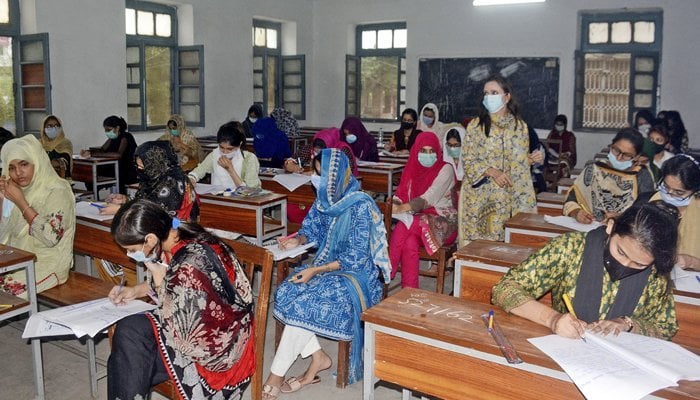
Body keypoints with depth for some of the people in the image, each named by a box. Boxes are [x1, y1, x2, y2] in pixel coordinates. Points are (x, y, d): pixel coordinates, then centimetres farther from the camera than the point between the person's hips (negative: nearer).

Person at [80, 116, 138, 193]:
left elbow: (119, 154, -31)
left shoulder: (125, 137, -16)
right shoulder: (113, 137, 11)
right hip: (117, 170, 8)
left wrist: (95, 154, -31)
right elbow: (102, 149, 14)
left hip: (129, 173, -8)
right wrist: (88, 152, -7)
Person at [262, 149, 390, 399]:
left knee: (303, 304, -25)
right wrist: (299, 240, -7)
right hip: (326, 267, 7)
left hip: (356, 274, -7)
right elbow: (311, 227, 16)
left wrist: (315, 270, -24)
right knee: (286, 295, -16)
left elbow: (355, 257, -20)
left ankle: (275, 377, -12)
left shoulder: (360, 206, -20)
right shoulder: (325, 199, 2)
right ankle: (318, 358, -3)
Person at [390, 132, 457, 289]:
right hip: (417, 219, 4)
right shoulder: (412, 169, 12)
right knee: (410, 242, -32)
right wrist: (395, 205, -21)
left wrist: (403, 208, -28)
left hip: (442, 222, -4)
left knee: (404, 226, -32)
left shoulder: (445, 169, -4)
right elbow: (401, 195, 4)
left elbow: (429, 198, -17)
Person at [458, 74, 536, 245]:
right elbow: (467, 160, -3)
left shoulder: (519, 126, 5)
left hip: (505, 196, 0)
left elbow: (521, 164, 10)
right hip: (478, 195, 0)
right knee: (475, 241, 0)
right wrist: (493, 173, -14)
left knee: (500, 240, -2)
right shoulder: (475, 125, 3)